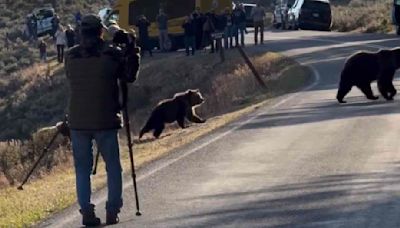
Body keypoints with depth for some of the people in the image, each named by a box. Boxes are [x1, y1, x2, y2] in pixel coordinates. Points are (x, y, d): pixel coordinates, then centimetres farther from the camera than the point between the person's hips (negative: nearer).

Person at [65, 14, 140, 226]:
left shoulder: (70, 56, 2)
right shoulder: (112, 53, -5)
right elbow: (128, 77, 5)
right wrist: (132, 55, 14)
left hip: (78, 121, 2)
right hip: (105, 121, -2)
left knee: (82, 168, 9)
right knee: (113, 167, 11)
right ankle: (112, 211, 7)